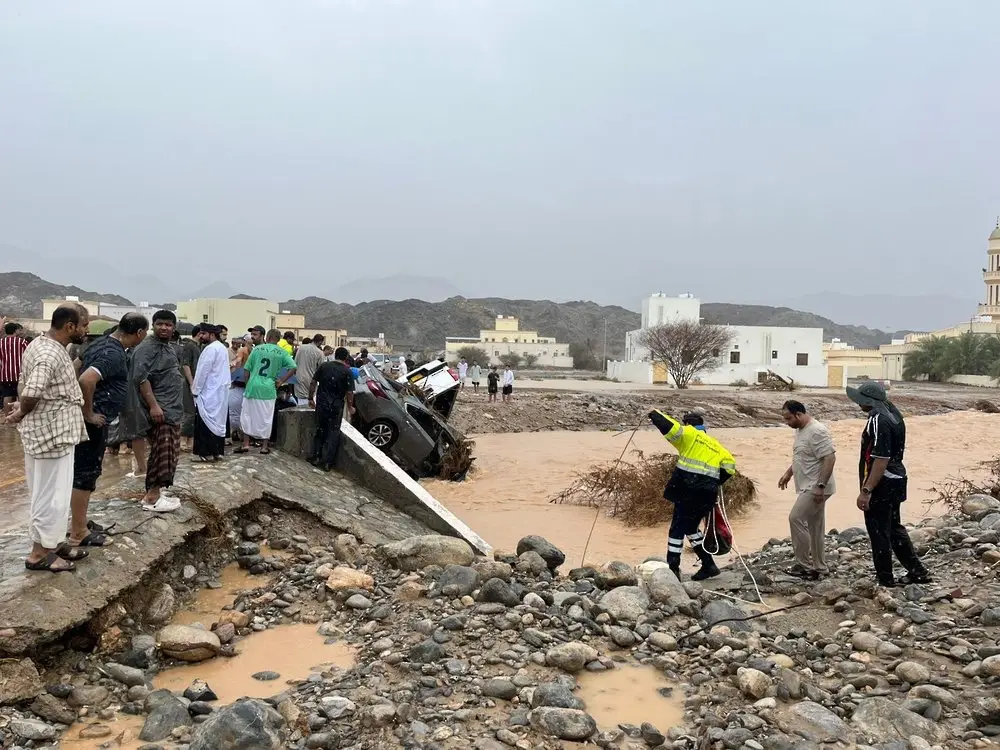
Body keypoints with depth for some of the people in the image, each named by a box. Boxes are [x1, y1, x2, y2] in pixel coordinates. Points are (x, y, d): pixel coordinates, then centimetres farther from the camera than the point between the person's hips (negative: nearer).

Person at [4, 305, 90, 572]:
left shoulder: (42, 344, 10)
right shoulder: (50, 355, -23)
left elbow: (24, 386, 17)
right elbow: (31, 393, -32)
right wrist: (21, 414, -14)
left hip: (52, 432, 10)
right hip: (52, 434, -10)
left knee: (52, 494, 19)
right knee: (52, 495, 1)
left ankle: (53, 542, 30)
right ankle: (39, 553, 12)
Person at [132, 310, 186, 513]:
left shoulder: (169, 346, 17)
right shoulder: (147, 347, -13)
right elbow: (141, 378, -22)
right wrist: (153, 405, -27)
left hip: (172, 409, 10)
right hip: (159, 409, -10)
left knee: (169, 453, 13)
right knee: (162, 452, -11)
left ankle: (156, 491, 22)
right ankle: (152, 497, -7)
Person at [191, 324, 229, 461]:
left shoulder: (210, 349, -15)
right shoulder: (222, 347, 13)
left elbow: (203, 372, -17)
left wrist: (195, 389, -9)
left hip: (209, 392, -9)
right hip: (220, 391, 9)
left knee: (205, 422, -3)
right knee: (218, 421, 11)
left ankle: (208, 452, -2)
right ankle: (218, 451, 15)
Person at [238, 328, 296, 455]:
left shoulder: (257, 349, 3)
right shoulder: (282, 352, 1)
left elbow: (247, 369, 4)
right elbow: (293, 368, -9)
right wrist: (281, 381, -1)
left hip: (252, 387, 0)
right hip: (268, 389, 0)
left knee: (247, 415, 11)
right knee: (266, 418, 8)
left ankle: (245, 444, 12)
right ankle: (264, 446, 12)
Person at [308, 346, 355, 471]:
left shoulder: (324, 366, 2)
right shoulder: (347, 372, -8)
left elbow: (313, 383, 2)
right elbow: (349, 392, -11)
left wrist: (311, 398, 12)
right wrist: (350, 406, 3)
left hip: (321, 404, 3)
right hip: (336, 406, -3)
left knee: (320, 430, 18)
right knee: (333, 433, 7)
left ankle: (316, 457, 20)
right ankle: (326, 462, 7)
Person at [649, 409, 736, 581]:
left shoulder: (689, 434, 3)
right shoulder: (715, 445, 23)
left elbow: (670, 427, -12)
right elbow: (730, 466, 15)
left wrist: (655, 414, 5)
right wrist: (715, 483, 19)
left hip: (689, 489, -7)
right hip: (708, 493, 7)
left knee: (677, 528, -2)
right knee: (690, 527, 21)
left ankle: (672, 570, -4)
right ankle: (709, 565, 21)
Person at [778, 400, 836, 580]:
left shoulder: (817, 431, -20)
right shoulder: (800, 430, 11)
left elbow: (830, 458, -24)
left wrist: (820, 486, -26)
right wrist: (788, 473, 21)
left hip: (816, 488, -10)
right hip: (809, 487, 10)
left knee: (796, 519, -12)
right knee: (815, 526, 12)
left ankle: (803, 564, -3)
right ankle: (818, 568, 19)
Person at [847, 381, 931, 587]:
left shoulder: (879, 421, -23)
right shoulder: (893, 414, 7)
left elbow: (881, 460, -27)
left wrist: (866, 491, -27)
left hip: (882, 485, -10)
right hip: (896, 480, 10)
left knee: (879, 533, 3)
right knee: (894, 528, 22)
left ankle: (885, 581, 13)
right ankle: (917, 571, 28)